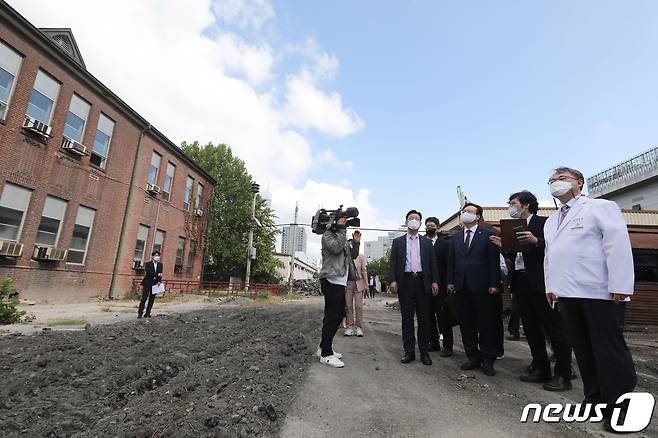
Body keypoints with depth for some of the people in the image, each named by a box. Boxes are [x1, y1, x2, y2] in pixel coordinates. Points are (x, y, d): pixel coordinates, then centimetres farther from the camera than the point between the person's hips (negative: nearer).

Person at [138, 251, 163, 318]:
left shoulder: (160, 265, 11)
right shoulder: (148, 264, -1)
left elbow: (160, 274, 5)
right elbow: (148, 273, -15)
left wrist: (159, 281, -10)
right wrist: (157, 274, -16)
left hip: (155, 284, 4)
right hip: (147, 283, -4)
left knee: (152, 299, 5)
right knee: (144, 298, -4)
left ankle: (147, 313, 11)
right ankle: (140, 313, 2)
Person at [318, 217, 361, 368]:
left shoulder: (343, 238, 23)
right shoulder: (328, 235, -3)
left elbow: (352, 256, 22)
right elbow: (336, 248, -21)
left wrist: (356, 243, 7)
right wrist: (341, 229, -14)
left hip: (340, 282, 10)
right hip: (331, 281, -10)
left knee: (339, 315, 14)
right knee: (331, 317, -6)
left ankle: (324, 348, 26)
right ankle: (326, 354, 4)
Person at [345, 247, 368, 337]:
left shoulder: (360, 257, 3)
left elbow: (364, 271, 2)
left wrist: (366, 285, -3)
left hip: (358, 283, -1)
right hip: (347, 283, 1)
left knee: (358, 306, -3)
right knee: (349, 306, 2)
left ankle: (358, 327, 5)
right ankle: (350, 327, 8)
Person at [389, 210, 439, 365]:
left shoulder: (426, 242, 13)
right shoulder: (398, 241, 10)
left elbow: (433, 263, 8)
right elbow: (393, 262, 3)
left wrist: (435, 281, -4)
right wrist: (393, 280, -8)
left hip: (422, 281, 1)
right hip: (405, 281, -1)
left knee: (424, 318, 5)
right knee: (407, 318, 4)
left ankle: (424, 351, 16)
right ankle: (409, 351, 13)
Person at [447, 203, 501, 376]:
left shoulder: (488, 235, 0)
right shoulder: (455, 237, 13)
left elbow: (494, 260, -4)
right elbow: (451, 261, 11)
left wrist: (494, 284, -9)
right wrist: (450, 281, 5)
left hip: (482, 286, -4)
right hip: (462, 286, 4)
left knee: (486, 323, 4)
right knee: (466, 324, 9)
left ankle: (487, 360, 17)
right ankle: (473, 357, 20)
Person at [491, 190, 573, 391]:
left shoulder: (544, 222, -3)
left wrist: (535, 241, -25)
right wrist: (504, 246, 2)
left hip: (540, 283, -8)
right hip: (520, 283, 8)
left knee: (554, 328, 1)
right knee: (531, 329, 14)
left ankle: (563, 374, 12)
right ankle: (541, 369, 26)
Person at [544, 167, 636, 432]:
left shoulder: (600, 207, 0)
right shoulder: (551, 221, 20)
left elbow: (618, 246, -10)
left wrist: (620, 287, -17)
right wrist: (550, 286, 12)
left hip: (600, 292, -6)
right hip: (567, 294, 7)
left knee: (609, 350, 1)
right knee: (583, 350, 12)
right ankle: (595, 399, 23)